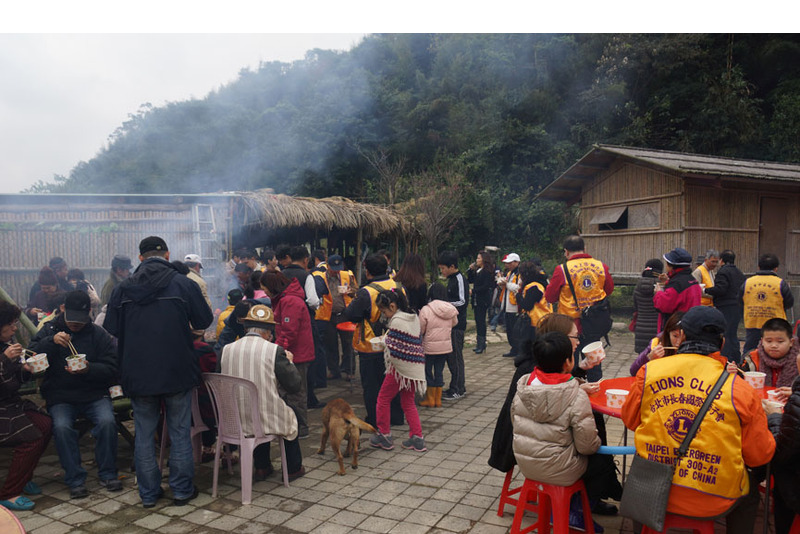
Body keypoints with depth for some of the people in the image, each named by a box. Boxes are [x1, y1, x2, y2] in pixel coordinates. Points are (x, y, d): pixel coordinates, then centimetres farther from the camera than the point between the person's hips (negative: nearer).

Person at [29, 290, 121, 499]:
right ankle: (75, 480, -12)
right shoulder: (50, 330, 10)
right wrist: (51, 341, -21)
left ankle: (108, 474, -7)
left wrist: (89, 370, -22)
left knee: (107, 421, -26)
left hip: (94, 394, -1)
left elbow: (112, 370, -3)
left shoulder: (99, 335, 4)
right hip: (60, 397, 1)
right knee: (61, 427, -28)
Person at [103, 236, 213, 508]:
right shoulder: (183, 284, -7)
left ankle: (149, 493, 22)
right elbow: (204, 322, 0)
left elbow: (111, 327, 5)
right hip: (177, 372, -2)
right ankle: (182, 490, 18)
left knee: (144, 434, 13)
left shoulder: (123, 288, 0)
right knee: (180, 433, 9)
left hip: (138, 374, 2)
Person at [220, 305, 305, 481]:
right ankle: (293, 468, 39)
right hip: (267, 420, -4)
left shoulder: (227, 349, -3)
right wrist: (289, 361, 10)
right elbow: (294, 386, -8)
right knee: (290, 416, 28)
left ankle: (262, 468, 39)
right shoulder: (275, 350, -14)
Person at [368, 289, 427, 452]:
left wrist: (384, 343, 0)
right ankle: (417, 438, 13)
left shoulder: (396, 321, -17)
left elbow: (394, 350, -20)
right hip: (415, 368, 8)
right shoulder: (414, 318, 9)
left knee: (383, 399, 9)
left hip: (400, 367, -8)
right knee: (408, 402, 17)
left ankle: (384, 435, 17)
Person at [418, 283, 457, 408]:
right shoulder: (451, 309, -4)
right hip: (446, 346, 4)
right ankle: (438, 399, 20)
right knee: (439, 371, 14)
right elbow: (454, 323, 12)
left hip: (429, 347, -4)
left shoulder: (425, 310, -17)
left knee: (428, 371, 10)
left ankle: (430, 399, 15)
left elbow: (420, 330, -11)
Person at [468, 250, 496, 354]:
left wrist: (474, 290, -14)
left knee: (481, 321, -6)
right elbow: (470, 280, 14)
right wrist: (470, 270, 4)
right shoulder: (477, 270, 13)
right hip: (476, 300, 8)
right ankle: (480, 344, 18)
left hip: (483, 301, -8)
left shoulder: (487, 272, -12)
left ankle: (481, 345, 0)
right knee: (478, 321, 11)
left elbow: (485, 287, -17)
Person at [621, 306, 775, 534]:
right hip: (712, 502, -1)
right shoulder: (740, 390, -13)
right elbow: (759, 454, -2)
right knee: (749, 489, 31)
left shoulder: (649, 371, -8)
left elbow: (630, 420, 5)